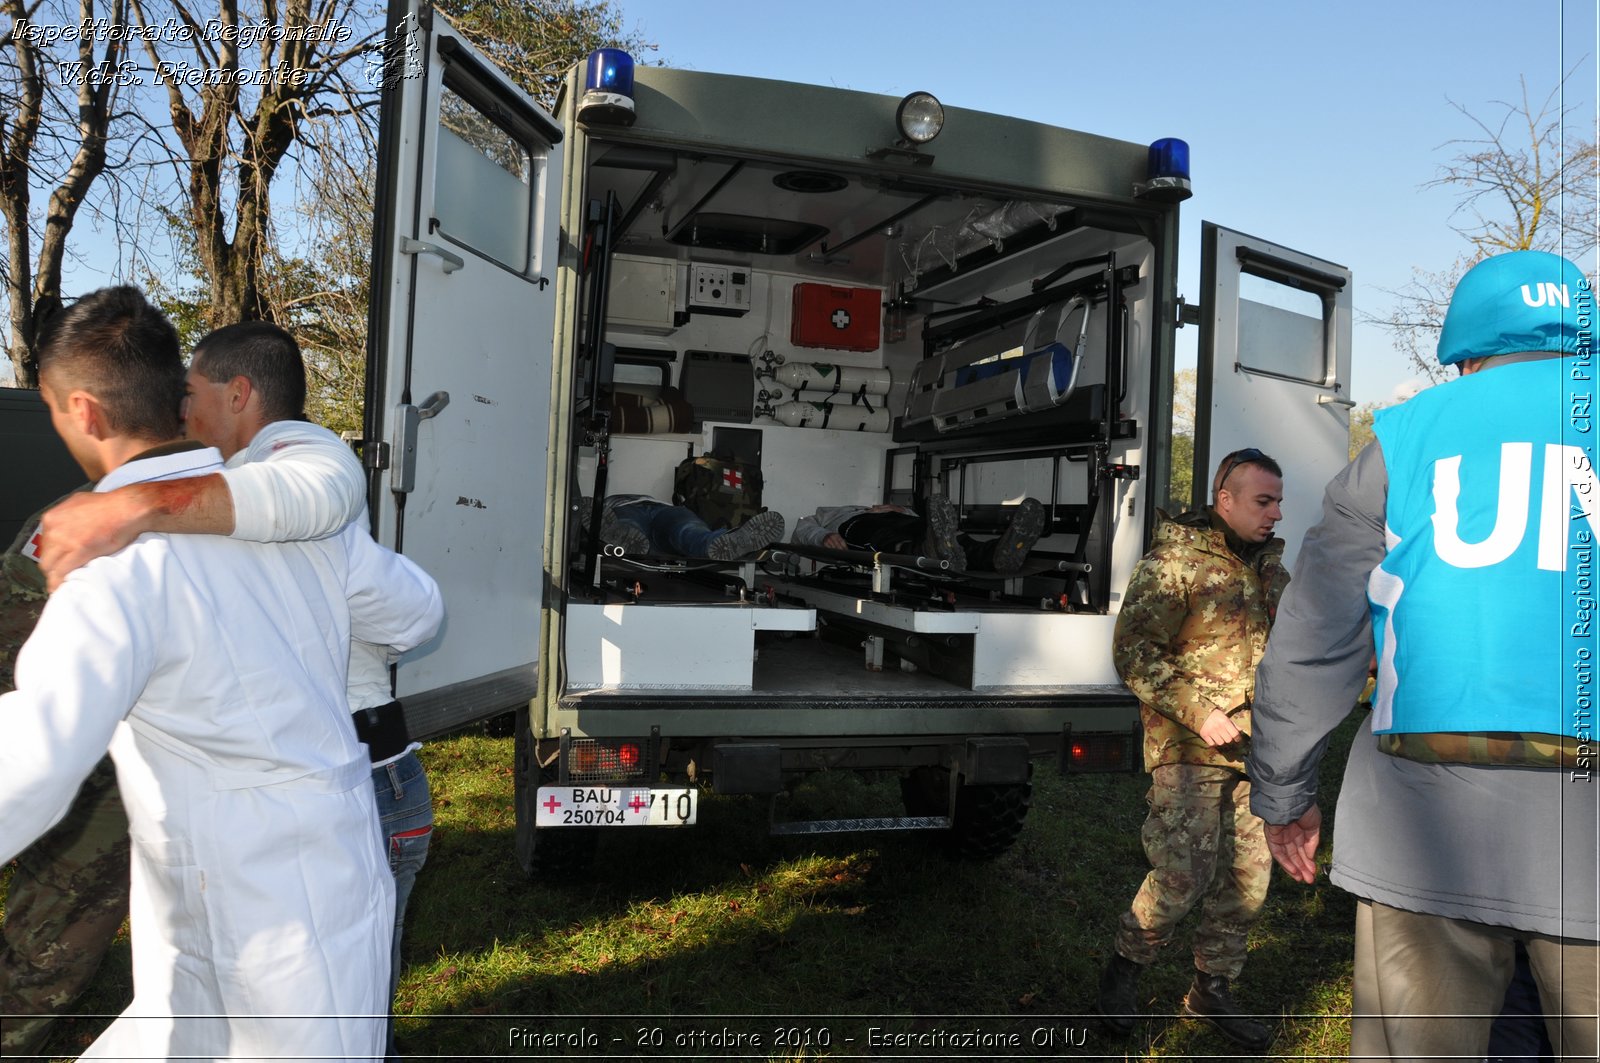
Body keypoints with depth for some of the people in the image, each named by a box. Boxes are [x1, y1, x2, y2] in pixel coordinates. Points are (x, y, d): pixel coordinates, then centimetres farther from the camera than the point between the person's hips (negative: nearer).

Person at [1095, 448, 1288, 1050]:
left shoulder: (1271, 567, 13)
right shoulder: (1175, 563, -10)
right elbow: (1133, 651, -15)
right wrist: (1198, 713, -19)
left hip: (1255, 751, 7)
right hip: (1189, 749, -7)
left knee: (1248, 878, 10)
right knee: (1184, 875, -10)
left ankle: (1211, 990, 28)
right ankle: (1123, 969, 16)